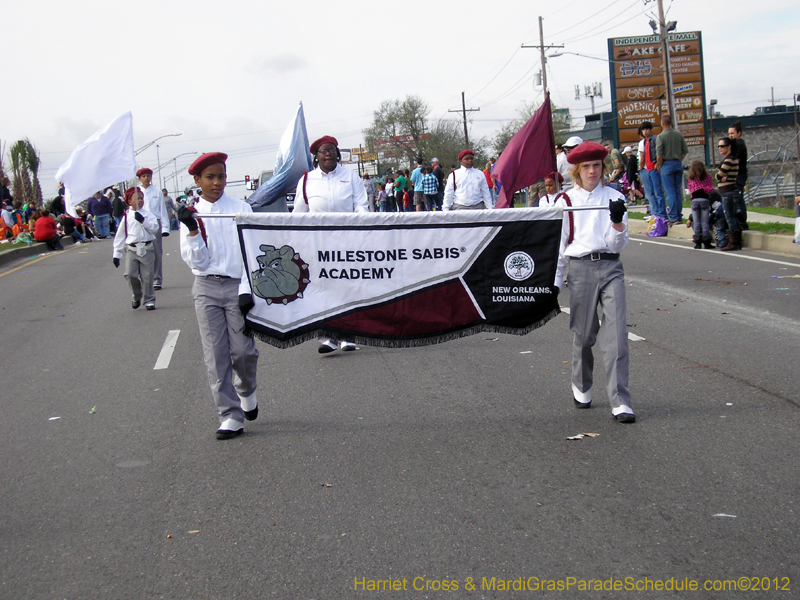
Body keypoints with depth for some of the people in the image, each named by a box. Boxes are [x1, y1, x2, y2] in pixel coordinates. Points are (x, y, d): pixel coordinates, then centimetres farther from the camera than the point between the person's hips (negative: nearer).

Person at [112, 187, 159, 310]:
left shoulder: (147, 214, 4)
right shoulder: (126, 216, 7)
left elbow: (155, 228, -8)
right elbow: (120, 235, 10)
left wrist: (143, 221, -20)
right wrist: (116, 253, 9)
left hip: (147, 249, -1)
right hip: (131, 249, 1)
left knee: (147, 276, 0)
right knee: (130, 275, -7)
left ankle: (149, 300, 13)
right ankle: (136, 297, 18)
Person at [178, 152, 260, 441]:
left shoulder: (241, 208, 4)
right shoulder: (191, 215, 6)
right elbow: (197, 261, 1)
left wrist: (246, 289, -11)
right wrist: (192, 229, -13)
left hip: (237, 286, -1)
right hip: (207, 289, 1)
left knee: (243, 351, -6)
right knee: (216, 354, -3)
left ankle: (247, 392, 26)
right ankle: (230, 416, 3)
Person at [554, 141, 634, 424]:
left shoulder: (614, 198, 7)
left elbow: (618, 244, 4)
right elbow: (558, 244, 10)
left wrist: (617, 221, -16)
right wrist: (554, 283, 6)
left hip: (611, 267, 0)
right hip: (580, 268, 0)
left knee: (616, 333, -9)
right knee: (584, 334, 8)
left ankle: (620, 402, -9)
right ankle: (581, 388, 32)